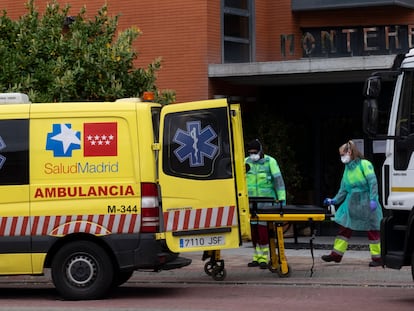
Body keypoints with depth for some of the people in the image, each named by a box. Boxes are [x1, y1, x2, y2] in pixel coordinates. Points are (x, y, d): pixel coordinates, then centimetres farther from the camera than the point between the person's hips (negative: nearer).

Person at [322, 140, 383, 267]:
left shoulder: (364, 164, -10)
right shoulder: (347, 168, 13)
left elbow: (373, 182, -16)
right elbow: (343, 189, 16)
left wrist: (373, 199, -23)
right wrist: (334, 200, 8)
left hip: (366, 204, -7)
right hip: (351, 203, 7)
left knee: (372, 230, 0)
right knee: (344, 228, 6)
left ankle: (377, 257, 6)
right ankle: (336, 254, 11)